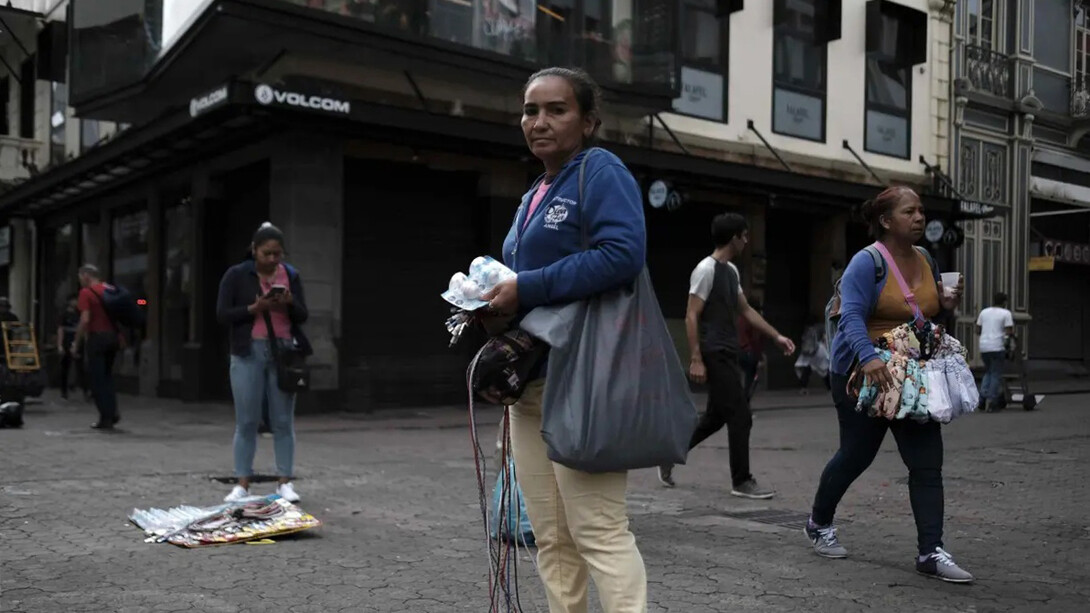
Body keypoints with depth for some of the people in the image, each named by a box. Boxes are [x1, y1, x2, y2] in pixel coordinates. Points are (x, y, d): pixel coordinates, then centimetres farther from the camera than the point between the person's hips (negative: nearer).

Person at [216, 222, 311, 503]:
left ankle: (285, 483, 8)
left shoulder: (292, 275, 8)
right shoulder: (236, 275, 1)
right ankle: (242, 484, 8)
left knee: (283, 420, 3)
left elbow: (302, 316, 6)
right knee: (246, 421, 1)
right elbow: (222, 315, -4)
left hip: (284, 352, 2)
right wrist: (255, 308, -17)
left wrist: (289, 303, -14)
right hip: (249, 353, -2)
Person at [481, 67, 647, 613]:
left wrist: (526, 290, -19)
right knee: (551, 538, 12)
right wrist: (496, 301, 6)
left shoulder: (600, 170, -5)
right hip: (529, 379, 9)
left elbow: (623, 254, -21)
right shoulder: (533, 197, 20)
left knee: (598, 532, -8)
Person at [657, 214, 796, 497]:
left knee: (716, 416, 14)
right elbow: (691, 316, -16)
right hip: (715, 355, -10)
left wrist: (777, 337, 17)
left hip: (728, 354, 10)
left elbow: (746, 311, 21)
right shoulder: (706, 269, -13)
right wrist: (696, 359, -20)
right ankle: (742, 481, 5)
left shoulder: (732, 271, 15)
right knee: (740, 417, -5)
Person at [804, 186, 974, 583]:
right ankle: (819, 523, 30)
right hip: (864, 373, -6)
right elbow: (852, 316, -25)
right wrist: (869, 358, -41)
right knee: (856, 456, 7)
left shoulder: (926, 260, 9)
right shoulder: (868, 262, -13)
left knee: (927, 461, -3)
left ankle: (931, 551, 1)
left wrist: (946, 304, 0)